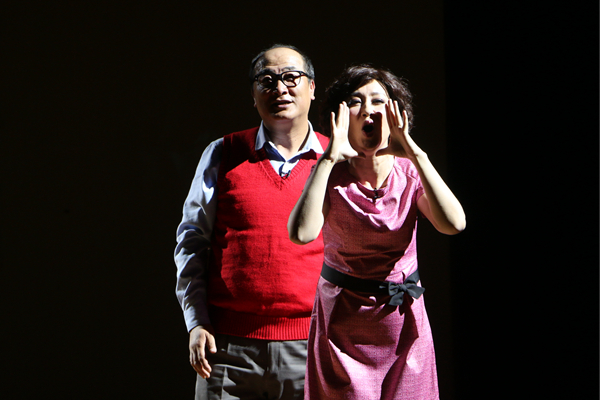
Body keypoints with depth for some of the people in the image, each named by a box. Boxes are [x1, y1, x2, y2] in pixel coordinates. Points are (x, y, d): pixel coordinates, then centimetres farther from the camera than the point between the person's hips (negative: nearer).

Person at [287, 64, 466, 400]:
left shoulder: (409, 172, -3)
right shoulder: (331, 176, -6)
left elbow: (454, 224, -22)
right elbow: (302, 233, -27)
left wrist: (415, 154, -24)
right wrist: (329, 158, -24)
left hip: (404, 319, 2)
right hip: (342, 324, -2)